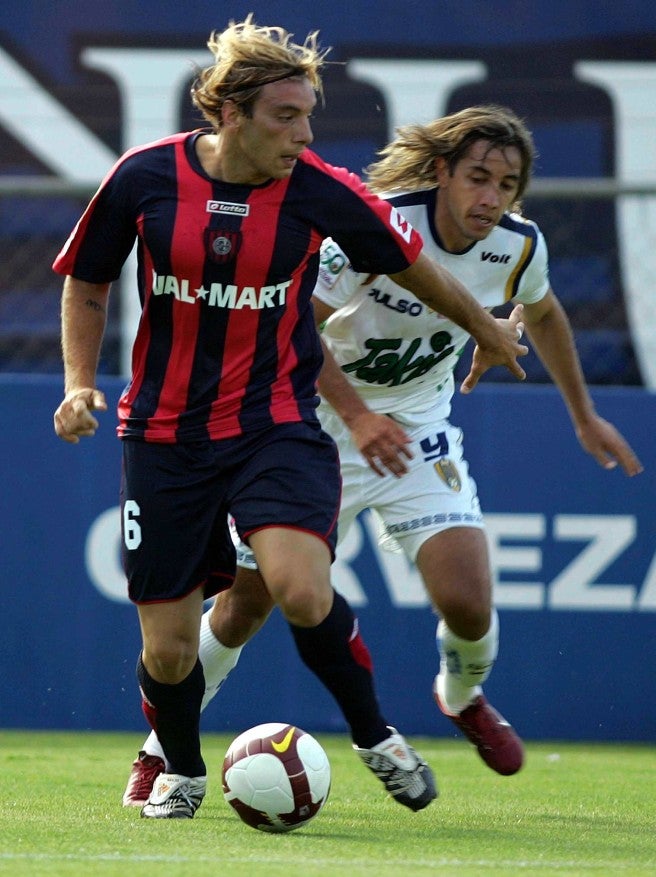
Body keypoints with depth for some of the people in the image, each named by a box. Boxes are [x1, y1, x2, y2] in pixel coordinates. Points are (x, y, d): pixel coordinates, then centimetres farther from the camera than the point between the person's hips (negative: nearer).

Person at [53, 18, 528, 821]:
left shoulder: (320, 191, -9)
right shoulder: (145, 178, -8)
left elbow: (413, 265, 9)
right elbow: (85, 283, 8)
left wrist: (485, 330, 22)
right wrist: (80, 382, -3)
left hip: (275, 425, -1)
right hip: (164, 433, 1)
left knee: (301, 590, -27)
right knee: (167, 648, 2)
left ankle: (374, 735, -1)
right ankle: (180, 769, 35)